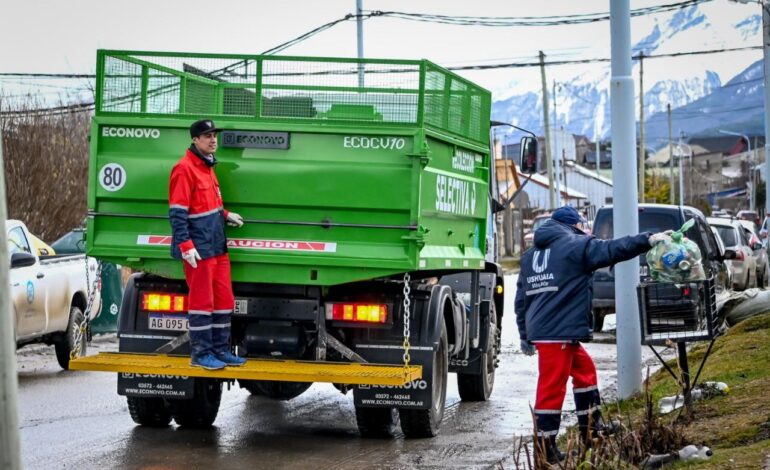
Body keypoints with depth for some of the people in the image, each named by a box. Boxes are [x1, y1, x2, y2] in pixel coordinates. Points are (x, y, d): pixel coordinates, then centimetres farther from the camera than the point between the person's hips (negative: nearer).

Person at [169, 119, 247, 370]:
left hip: (217, 246, 9)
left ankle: (220, 349, 21)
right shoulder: (185, 169, -14)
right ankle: (200, 354, 4)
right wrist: (186, 246, -23)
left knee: (224, 300, 12)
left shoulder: (207, 166, 16)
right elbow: (177, 212, -18)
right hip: (198, 250, -9)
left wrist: (225, 215, 14)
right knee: (202, 301, -4)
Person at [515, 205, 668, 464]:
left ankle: (590, 427, 29)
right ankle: (545, 447, -5)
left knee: (584, 369, 22)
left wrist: (525, 336, 23)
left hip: (539, 330, 9)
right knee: (552, 386, -6)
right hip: (557, 331, -9)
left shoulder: (531, 255, 21)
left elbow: (521, 299, 20)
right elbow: (613, 249, -11)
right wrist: (648, 240, -5)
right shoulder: (575, 246, -3)